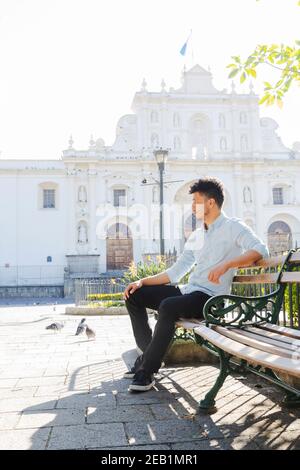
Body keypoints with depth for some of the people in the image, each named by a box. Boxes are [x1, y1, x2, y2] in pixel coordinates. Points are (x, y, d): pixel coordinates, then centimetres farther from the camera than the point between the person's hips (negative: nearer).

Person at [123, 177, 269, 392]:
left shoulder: (233, 227, -3)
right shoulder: (196, 236, 19)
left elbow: (261, 250, -21)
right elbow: (175, 272, 16)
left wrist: (226, 264, -33)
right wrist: (142, 281, 6)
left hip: (211, 297, -8)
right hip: (188, 291, 8)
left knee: (168, 306, -36)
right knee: (135, 295, 2)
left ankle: (148, 370, -20)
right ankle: (149, 354, 5)